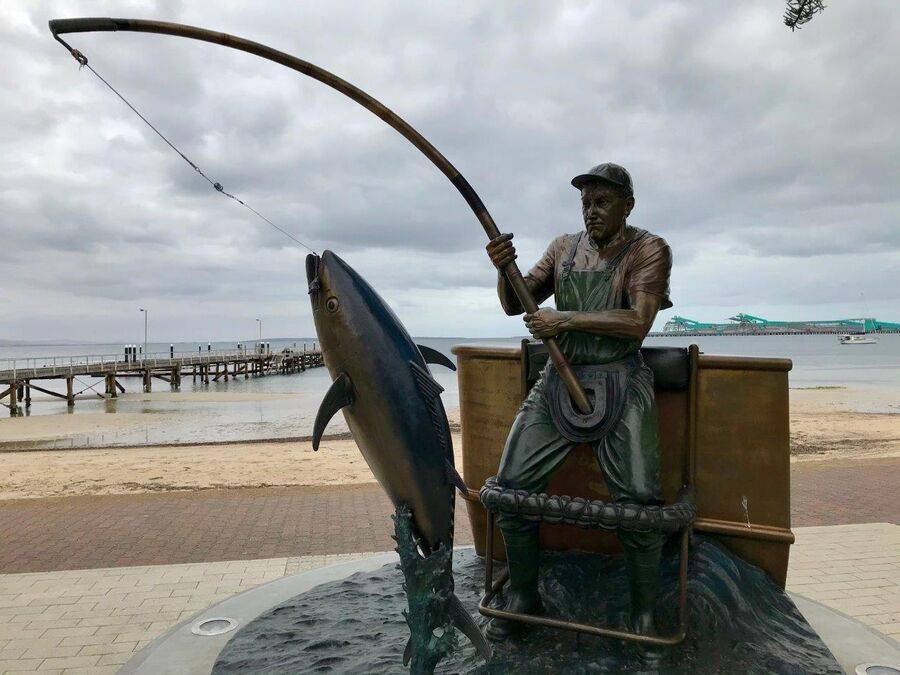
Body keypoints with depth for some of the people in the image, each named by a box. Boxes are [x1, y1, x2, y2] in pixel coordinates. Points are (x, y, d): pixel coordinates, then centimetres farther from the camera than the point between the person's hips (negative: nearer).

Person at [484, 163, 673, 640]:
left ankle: (644, 611, 15)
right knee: (511, 487, -3)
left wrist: (566, 320, -17)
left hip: (619, 383, -3)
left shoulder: (648, 250, 0)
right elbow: (515, 305, 12)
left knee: (638, 501, -11)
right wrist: (504, 269, -8)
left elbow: (638, 323, -14)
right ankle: (522, 596, 17)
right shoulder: (564, 248, 13)